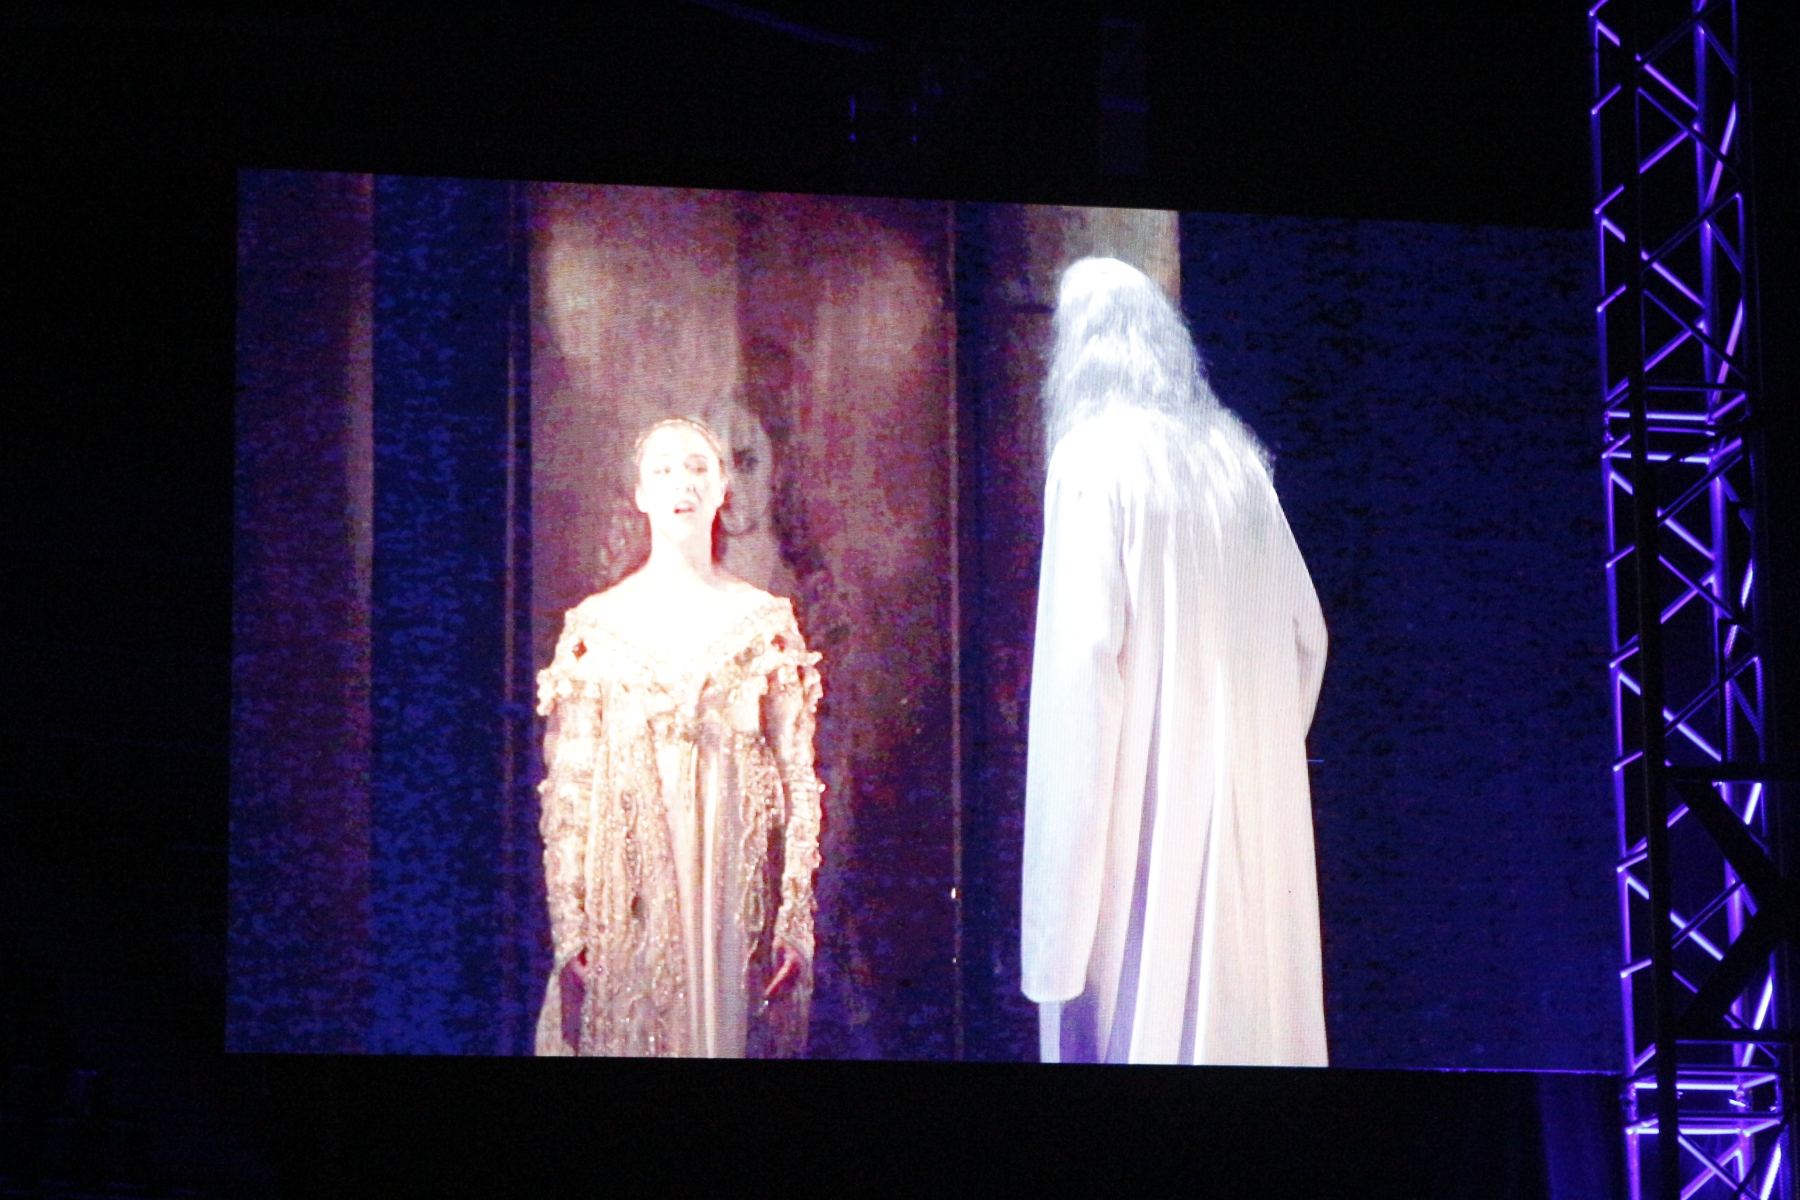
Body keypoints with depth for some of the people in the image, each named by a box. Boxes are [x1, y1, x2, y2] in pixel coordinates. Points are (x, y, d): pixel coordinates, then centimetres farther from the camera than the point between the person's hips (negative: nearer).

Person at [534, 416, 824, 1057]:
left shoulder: (766, 622, 6)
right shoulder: (598, 626, 4)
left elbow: (797, 778, 5)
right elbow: (566, 788, 3)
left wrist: (794, 922, -2)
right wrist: (570, 931, -3)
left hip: (739, 886, 1)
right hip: (630, 893, -1)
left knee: (729, 1033, 0)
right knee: (633, 1030, -3)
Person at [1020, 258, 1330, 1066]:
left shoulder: (1095, 455, -5)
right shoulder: (1233, 458, 12)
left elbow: (1087, 649, -14)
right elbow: (1306, 633, 14)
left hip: (1148, 794, -6)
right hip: (1252, 807, 6)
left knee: (1139, 1004, -6)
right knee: (1245, 996, 8)